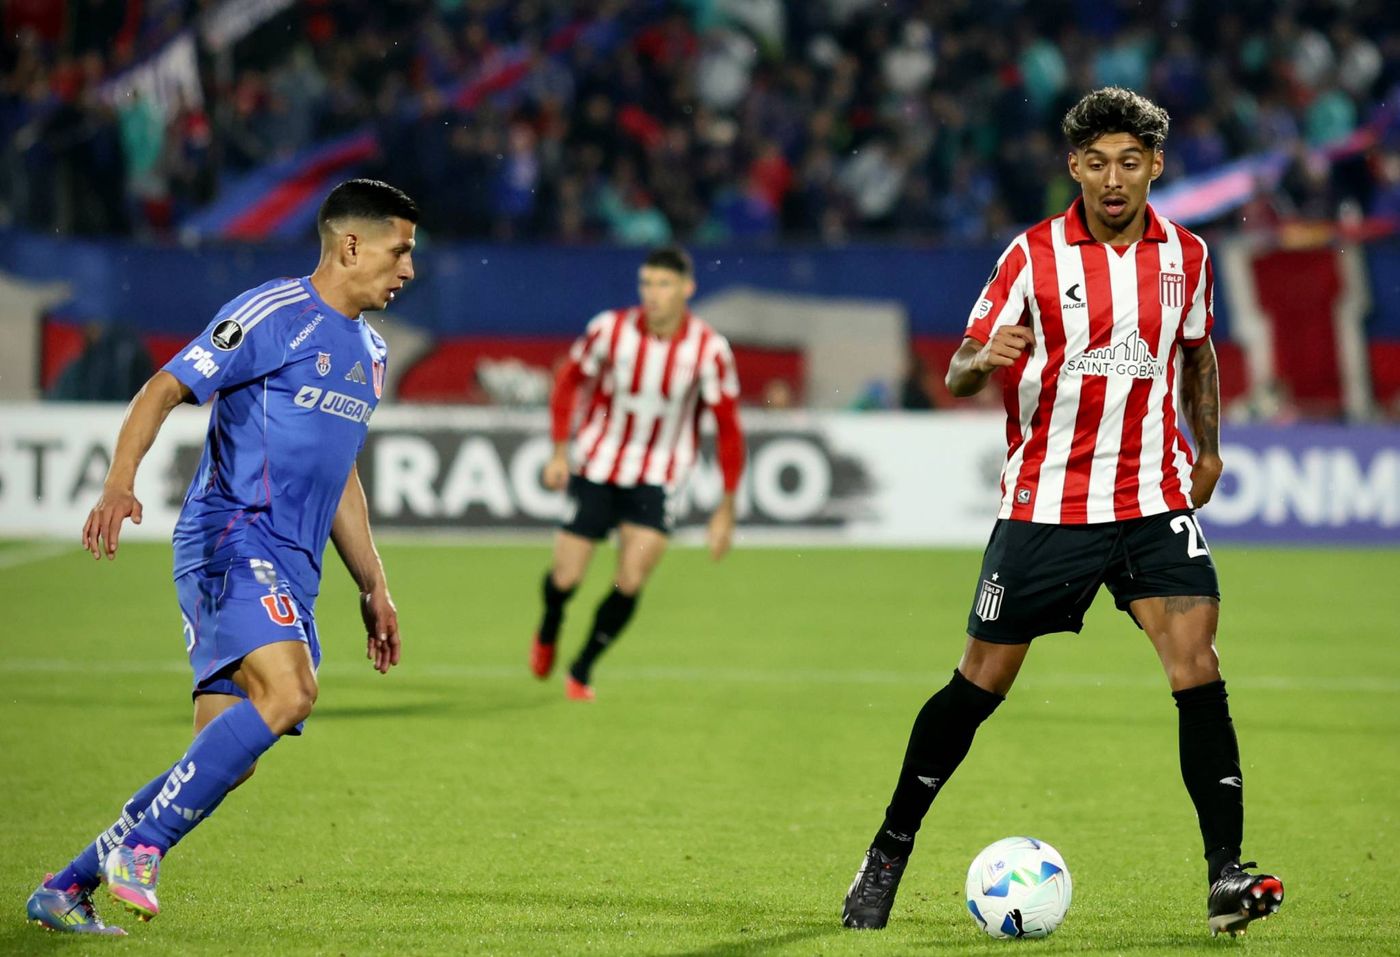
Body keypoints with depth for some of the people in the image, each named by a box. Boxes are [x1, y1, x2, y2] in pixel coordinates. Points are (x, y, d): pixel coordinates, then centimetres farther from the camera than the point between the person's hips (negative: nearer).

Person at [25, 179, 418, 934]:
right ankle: (137, 845, -20)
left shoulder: (367, 349, 20)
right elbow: (161, 392, -10)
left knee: (226, 756, 1)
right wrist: (119, 483, -27)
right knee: (288, 692, -29)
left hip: (290, 575, 8)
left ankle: (65, 890, 10)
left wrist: (373, 586, 26)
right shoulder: (273, 316, -6)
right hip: (232, 539, -8)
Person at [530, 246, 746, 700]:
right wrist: (560, 450, -2)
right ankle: (548, 630, 35)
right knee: (565, 578, -2)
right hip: (595, 469, 0)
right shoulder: (611, 328, -12)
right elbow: (568, 380, 5)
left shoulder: (709, 350, -14)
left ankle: (581, 671, 5)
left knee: (630, 581, -16)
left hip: (657, 479, 0)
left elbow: (727, 427, -6)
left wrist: (726, 507, -7)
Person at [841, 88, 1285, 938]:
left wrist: (1208, 447, 23)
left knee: (1196, 662, -15)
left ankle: (1226, 874, -14)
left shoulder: (1185, 255, 5)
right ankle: (891, 852, 18)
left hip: (1154, 500, 2)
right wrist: (985, 360, -28)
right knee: (981, 680, 3)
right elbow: (959, 372, -7)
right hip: (1044, 504, -2)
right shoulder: (1034, 255, -5)